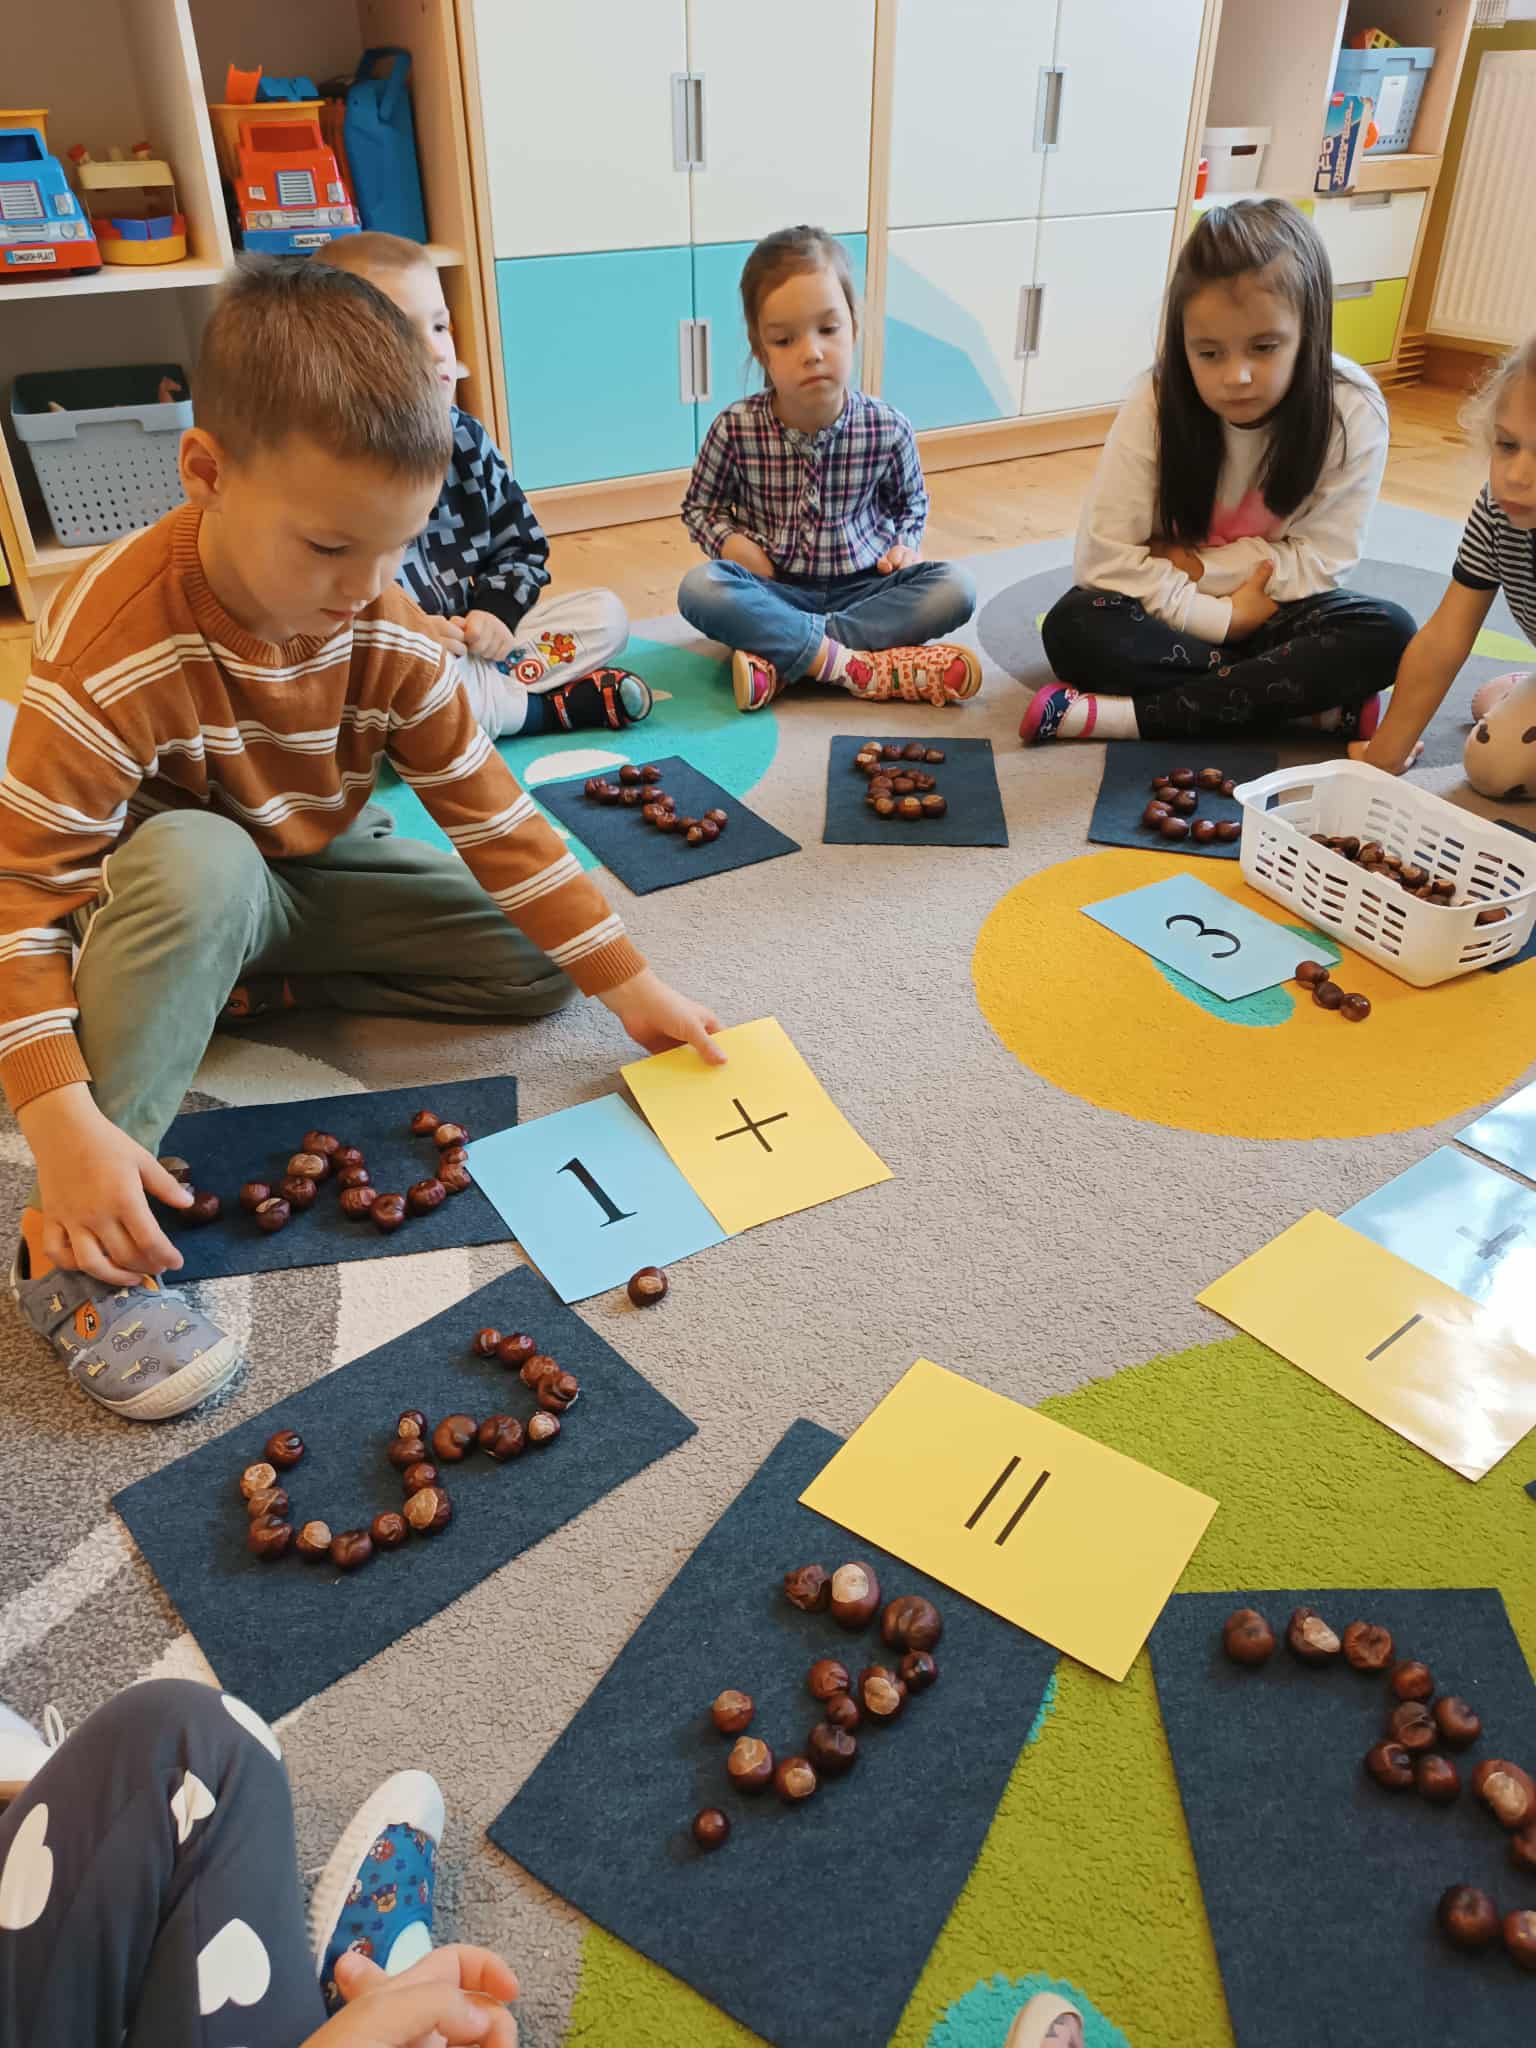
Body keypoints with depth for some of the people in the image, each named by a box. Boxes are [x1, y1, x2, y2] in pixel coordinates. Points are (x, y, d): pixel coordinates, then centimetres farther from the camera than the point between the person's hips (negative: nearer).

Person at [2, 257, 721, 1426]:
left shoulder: (389, 629, -17)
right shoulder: (113, 651, -32)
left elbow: (492, 816, -13)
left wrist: (629, 983, -14)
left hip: (320, 866, 5)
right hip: (166, 889, -4)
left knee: (540, 967, -8)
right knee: (202, 861, -41)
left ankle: (262, 982, -5)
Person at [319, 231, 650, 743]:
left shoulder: (464, 436, 5)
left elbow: (522, 546, 13)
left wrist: (495, 613, -5)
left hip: (472, 641, 6)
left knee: (604, 614, 0)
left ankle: (486, 691, -19)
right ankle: (555, 703, -21)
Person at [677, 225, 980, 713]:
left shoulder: (887, 429, -6)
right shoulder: (735, 428, -9)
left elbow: (912, 502, 15)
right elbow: (699, 506, 7)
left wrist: (903, 545, -5)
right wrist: (729, 540, -13)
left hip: (863, 586, 2)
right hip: (775, 591, -1)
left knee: (953, 589, -24)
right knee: (699, 588, -30)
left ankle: (780, 657, -28)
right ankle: (858, 665, -33)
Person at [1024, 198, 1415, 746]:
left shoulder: (1351, 412, -16)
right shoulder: (1156, 405, -18)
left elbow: (1319, 559, -12)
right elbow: (1102, 557, -20)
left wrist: (1196, 565, -18)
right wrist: (1218, 617, -22)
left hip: (1269, 611, 1)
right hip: (1180, 616, 0)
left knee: (1388, 634, -28)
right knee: (1074, 629, -31)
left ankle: (1134, 715, -30)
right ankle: (1314, 702, -24)